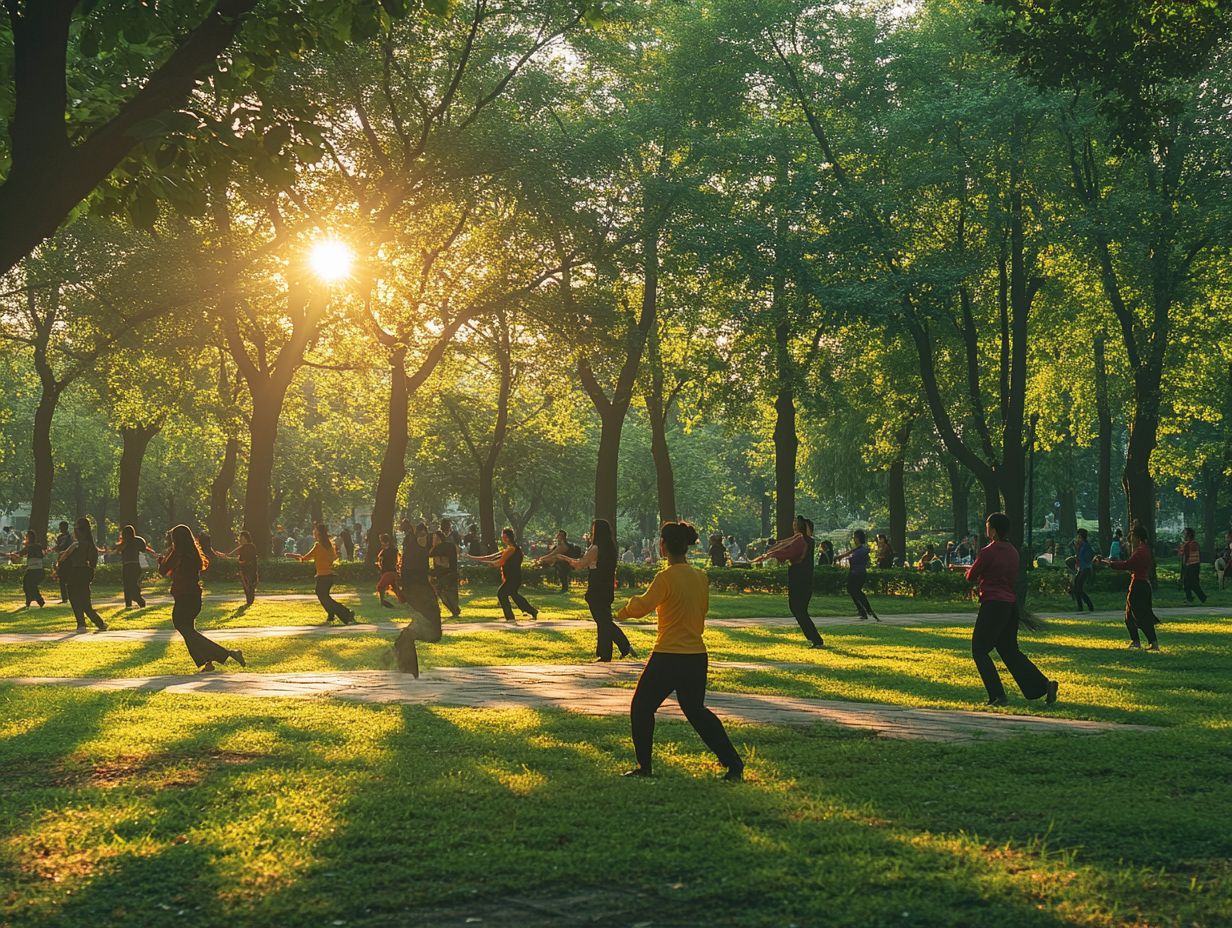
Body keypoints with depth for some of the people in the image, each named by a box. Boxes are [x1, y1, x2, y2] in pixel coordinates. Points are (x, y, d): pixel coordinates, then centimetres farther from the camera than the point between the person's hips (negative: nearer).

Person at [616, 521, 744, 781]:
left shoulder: (666, 577, -15)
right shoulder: (701, 577, 5)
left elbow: (643, 606, -22)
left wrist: (627, 607, 0)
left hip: (668, 657, -7)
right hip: (697, 656, 7)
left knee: (641, 708, 11)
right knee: (696, 711, 20)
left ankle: (644, 767, 13)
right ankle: (733, 764, 13)